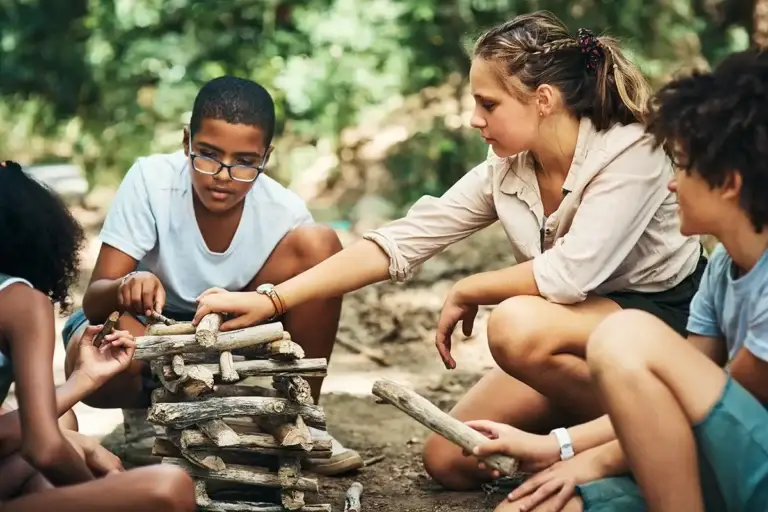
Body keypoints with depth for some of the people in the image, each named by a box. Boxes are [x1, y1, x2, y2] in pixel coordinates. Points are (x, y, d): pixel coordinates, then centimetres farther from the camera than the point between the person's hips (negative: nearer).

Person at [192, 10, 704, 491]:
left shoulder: (632, 153, -22)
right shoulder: (506, 171, -4)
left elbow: (570, 274, -31)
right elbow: (400, 241, -7)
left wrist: (465, 293, -14)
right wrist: (271, 301, -14)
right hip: (583, 332, 7)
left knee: (520, 325, -34)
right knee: (449, 459, 0)